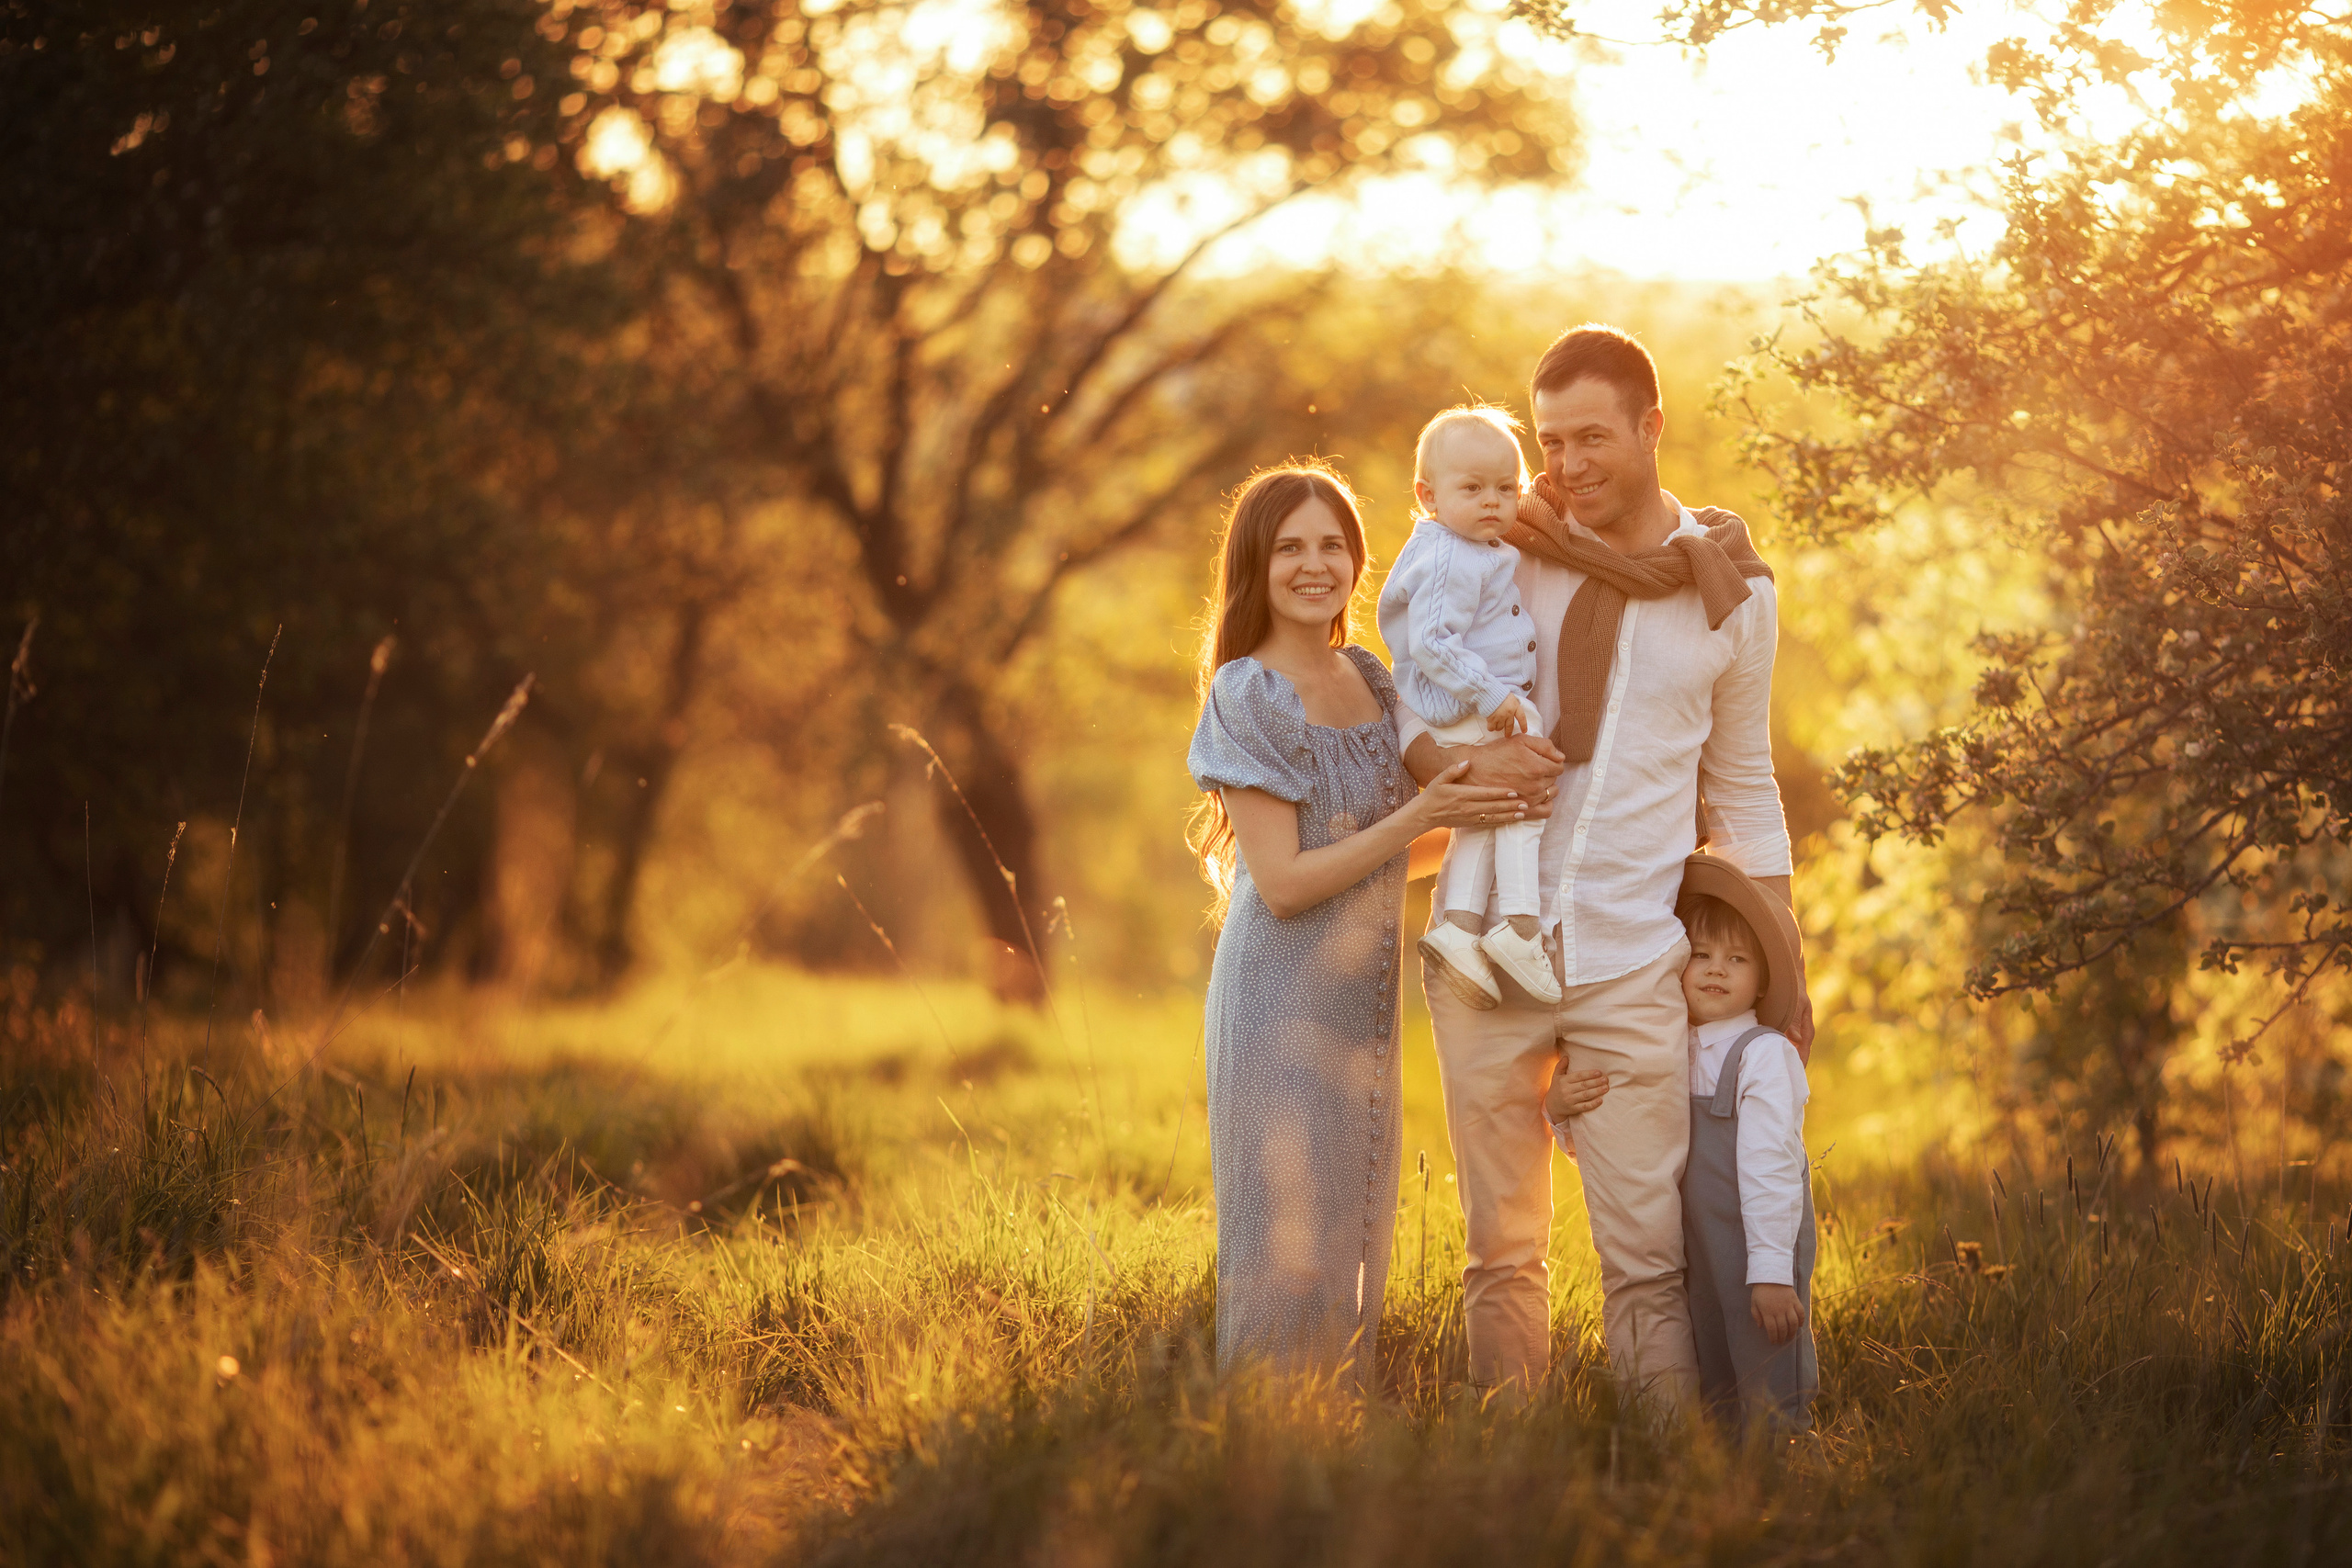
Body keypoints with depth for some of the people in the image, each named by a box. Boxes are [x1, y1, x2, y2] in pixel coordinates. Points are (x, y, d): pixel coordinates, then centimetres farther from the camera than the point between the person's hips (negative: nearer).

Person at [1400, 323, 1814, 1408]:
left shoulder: (1731, 591, 5)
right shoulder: (1500, 550, 2)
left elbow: (1744, 789, 16)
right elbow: (1394, 708, 9)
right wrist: (1460, 761, -14)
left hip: (1633, 965, 0)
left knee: (1646, 1253, -5)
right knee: (1501, 1247, 7)